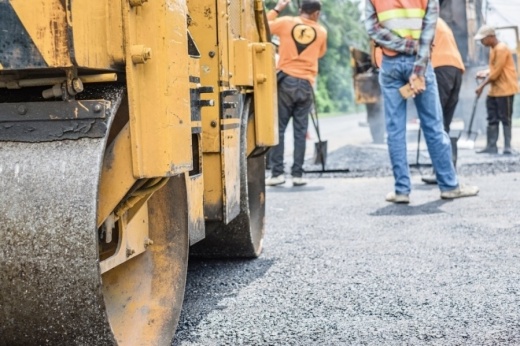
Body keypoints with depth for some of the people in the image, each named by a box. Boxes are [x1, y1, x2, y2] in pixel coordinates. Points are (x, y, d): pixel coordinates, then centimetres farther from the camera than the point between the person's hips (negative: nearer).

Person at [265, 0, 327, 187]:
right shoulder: (321, 32, 8)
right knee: (300, 130, 5)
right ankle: (298, 174, 4)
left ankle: (277, 173, -1)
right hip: (305, 84, 1)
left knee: (279, 127, 2)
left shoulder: (286, 22, 3)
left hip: (286, 81, -1)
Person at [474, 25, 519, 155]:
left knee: (505, 119, -5)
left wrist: (482, 85, -12)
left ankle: (507, 147, 0)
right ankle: (491, 147, 10)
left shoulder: (501, 48, -15)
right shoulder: (494, 49, 14)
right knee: (492, 119, 7)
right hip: (494, 90, 9)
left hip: (505, 89, -9)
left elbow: (497, 71, -17)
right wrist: (485, 73, 3)